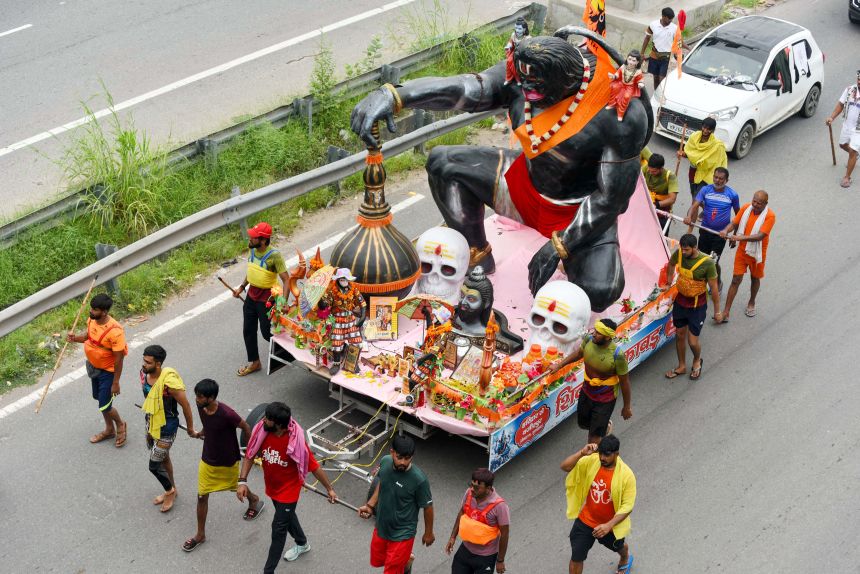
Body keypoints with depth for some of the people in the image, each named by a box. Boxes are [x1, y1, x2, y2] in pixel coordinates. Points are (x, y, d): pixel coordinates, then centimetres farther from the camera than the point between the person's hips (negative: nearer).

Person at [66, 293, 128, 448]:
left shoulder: (115, 331, -33)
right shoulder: (92, 320, -11)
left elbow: (119, 358, -25)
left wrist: (116, 383, -19)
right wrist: (75, 338, -11)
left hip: (107, 371, -8)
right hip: (93, 367, 8)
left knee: (105, 406, 1)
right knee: (100, 399, 23)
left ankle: (120, 425, 32)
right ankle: (109, 429, 44)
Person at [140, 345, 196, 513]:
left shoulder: (169, 382, -33)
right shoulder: (144, 373, -11)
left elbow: (185, 405, -20)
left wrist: (190, 428, -8)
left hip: (165, 429, -7)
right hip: (151, 424, 7)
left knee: (154, 466, 2)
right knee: (163, 458, 25)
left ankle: (170, 491, 30)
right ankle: (171, 489, 47)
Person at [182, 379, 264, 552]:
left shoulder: (226, 414, -35)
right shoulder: (200, 406, -16)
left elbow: (245, 427, -18)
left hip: (228, 461, -4)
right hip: (207, 460, 4)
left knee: (236, 487, 23)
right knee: (202, 496, 7)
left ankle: (254, 500, 57)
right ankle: (200, 534, 24)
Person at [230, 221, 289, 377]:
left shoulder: (274, 256, -25)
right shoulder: (253, 250, -4)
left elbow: (286, 280, -25)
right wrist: (242, 287, 14)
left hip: (266, 298, -7)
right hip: (251, 295, 7)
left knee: (267, 332, 4)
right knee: (248, 330, 14)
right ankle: (254, 362, 30)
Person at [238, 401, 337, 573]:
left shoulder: (295, 442, -34)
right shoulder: (262, 431, -21)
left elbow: (314, 466, -22)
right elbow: (250, 455, -7)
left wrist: (329, 489, -12)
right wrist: (242, 481, -15)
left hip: (288, 490, -6)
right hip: (272, 487, 6)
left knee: (278, 528, 4)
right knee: (286, 516, 28)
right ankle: (302, 544, 57)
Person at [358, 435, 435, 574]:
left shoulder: (419, 479, -31)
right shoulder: (385, 462, -16)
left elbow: (427, 507, -15)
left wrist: (428, 533, -3)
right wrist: (370, 505, -3)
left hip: (402, 534, -6)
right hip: (381, 526, 6)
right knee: (377, 561, 26)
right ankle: (406, 560, 53)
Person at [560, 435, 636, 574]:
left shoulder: (626, 475, -28)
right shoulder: (592, 461, -19)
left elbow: (627, 506, -24)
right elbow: (565, 466, -21)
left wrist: (609, 525, -34)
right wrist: (582, 453, -37)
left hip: (611, 525, -1)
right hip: (586, 520, 1)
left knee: (618, 547, 31)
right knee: (576, 557, 5)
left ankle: (625, 559, 69)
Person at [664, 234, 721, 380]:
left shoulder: (707, 263, -25)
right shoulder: (679, 254, -12)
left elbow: (714, 288, -16)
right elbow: (671, 264, 15)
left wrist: (717, 311, -10)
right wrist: (669, 280, 23)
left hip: (697, 306, -5)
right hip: (680, 301, 5)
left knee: (692, 341, -2)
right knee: (680, 335, 16)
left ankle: (697, 361, 31)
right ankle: (681, 366, 35)